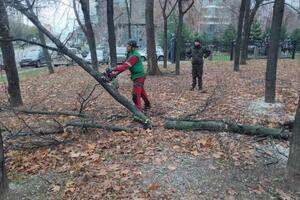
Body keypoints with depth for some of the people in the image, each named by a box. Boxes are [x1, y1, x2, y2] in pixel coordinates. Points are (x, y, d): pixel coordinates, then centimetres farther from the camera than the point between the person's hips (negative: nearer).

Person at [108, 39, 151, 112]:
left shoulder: (134, 56, -23)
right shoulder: (131, 54, 9)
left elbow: (125, 66, -32)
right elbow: (125, 65, 3)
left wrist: (114, 71, -35)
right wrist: (116, 73, -7)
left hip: (139, 77, -11)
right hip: (137, 76, 11)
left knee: (136, 94, -13)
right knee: (141, 92, 23)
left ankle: (138, 110, -10)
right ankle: (147, 105, 41)